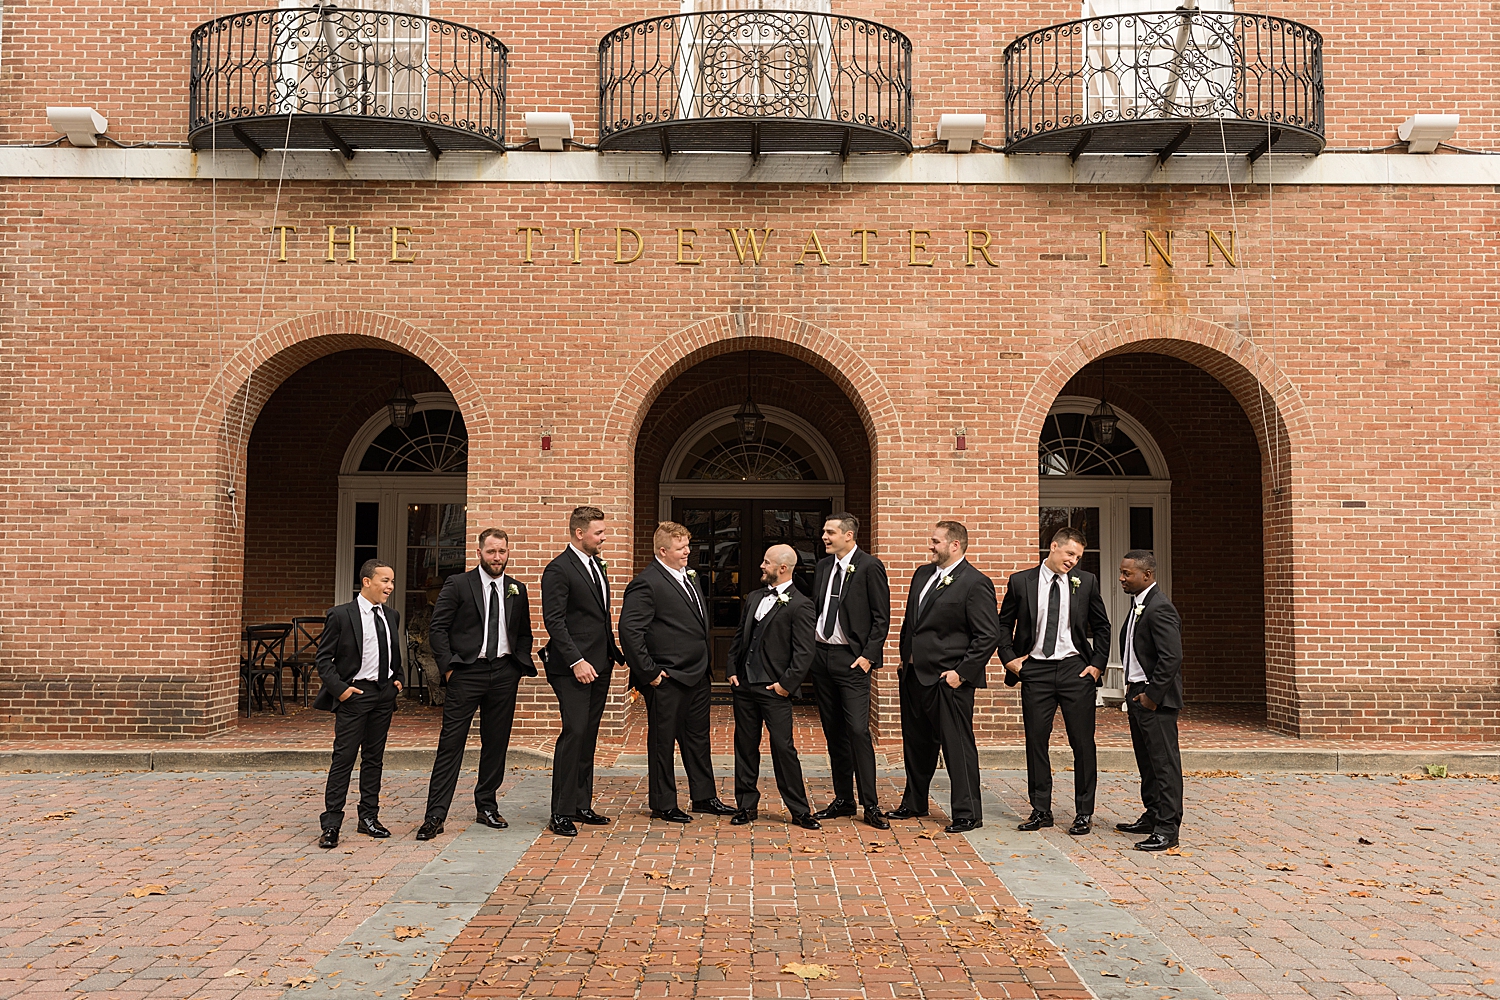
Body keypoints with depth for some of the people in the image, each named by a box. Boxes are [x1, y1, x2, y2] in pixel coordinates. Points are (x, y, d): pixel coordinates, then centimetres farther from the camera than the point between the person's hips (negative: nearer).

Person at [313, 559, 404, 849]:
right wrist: (339, 689, -14)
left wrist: (397, 679, 9)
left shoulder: (392, 616, 10)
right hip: (354, 694, -6)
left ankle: (368, 817, 22)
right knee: (344, 758, -5)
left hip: (385, 693, 6)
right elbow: (323, 658, -6)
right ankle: (331, 825, 0)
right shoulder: (341, 615, -7)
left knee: (374, 758, 12)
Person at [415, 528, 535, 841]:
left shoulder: (517, 589, 12)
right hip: (467, 673, -4)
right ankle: (435, 815, -1)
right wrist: (449, 666, -10)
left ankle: (486, 806, 24)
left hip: (504, 673, 4)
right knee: (451, 744, -5)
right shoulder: (457, 584, -1)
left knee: (496, 743, 10)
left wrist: (521, 666, 6)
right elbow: (437, 628, -3)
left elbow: (524, 634, 20)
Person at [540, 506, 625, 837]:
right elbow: (553, 621, -16)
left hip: (599, 665, 8)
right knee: (574, 733, -10)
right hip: (573, 668, -8)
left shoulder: (598, 566, 17)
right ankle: (561, 813, -2)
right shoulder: (559, 570, -11)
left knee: (589, 736, 11)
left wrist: (613, 652, 15)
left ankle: (582, 806, 19)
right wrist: (576, 661, -21)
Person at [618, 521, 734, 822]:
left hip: (698, 676, 9)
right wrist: (648, 672, -19)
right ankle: (663, 805, 17)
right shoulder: (646, 583, -15)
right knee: (662, 741, 6)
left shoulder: (689, 576, 12)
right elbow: (630, 629, -21)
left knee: (698, 739, 18)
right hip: (667, 680, -8)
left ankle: (704, 797, 31)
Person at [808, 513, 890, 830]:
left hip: (851, 659, -7)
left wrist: (868, 655, -14)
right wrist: (809, 648, 7)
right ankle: (843, 799, 20)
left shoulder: (870, 566, -7)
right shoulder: (823, 566, 12)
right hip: (821, 654, 7)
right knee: (833, 731, 11)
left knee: (858, 730, -10)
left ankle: (871, 805, -2)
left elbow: (881, 617, -8)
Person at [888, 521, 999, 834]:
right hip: (913, 675, 8)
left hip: (948, 679, -8)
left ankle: (967, 813, 11)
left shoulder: (976, 583, -12)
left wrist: (962, 672, -16)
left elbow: (989, 635, -14)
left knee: (957, 746, 0)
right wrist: (905, 658, 15)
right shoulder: (922, 574, 12)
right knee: (916, 743, 18)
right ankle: (914, 803, 34)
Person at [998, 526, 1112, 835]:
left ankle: (1084, 813, 14)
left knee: (1083, 742, 1)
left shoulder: (1086, 581, 3)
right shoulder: (1021, 582, 1)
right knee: (1036, 740, 5)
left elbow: (1101, 627, 11)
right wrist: (1009, 659, 0)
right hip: (1035, 670, 0)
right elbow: (1004, 624, 11)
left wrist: (1098, 664, 2)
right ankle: (1041, 810, 16)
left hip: (1076, 669, 0)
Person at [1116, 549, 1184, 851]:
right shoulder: (1137, 604, 13)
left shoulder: (1160, 608, -19)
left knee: (1164, 762, -4)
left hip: (1156, 699, -10)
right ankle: (1152, 817, 30)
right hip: (1137, 693, 10)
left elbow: (1171, 658, -24)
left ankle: (1168, 829, 1)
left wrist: (1152, 695, -19)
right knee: (1147, 762, 18)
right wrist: (1132, 689, 15)